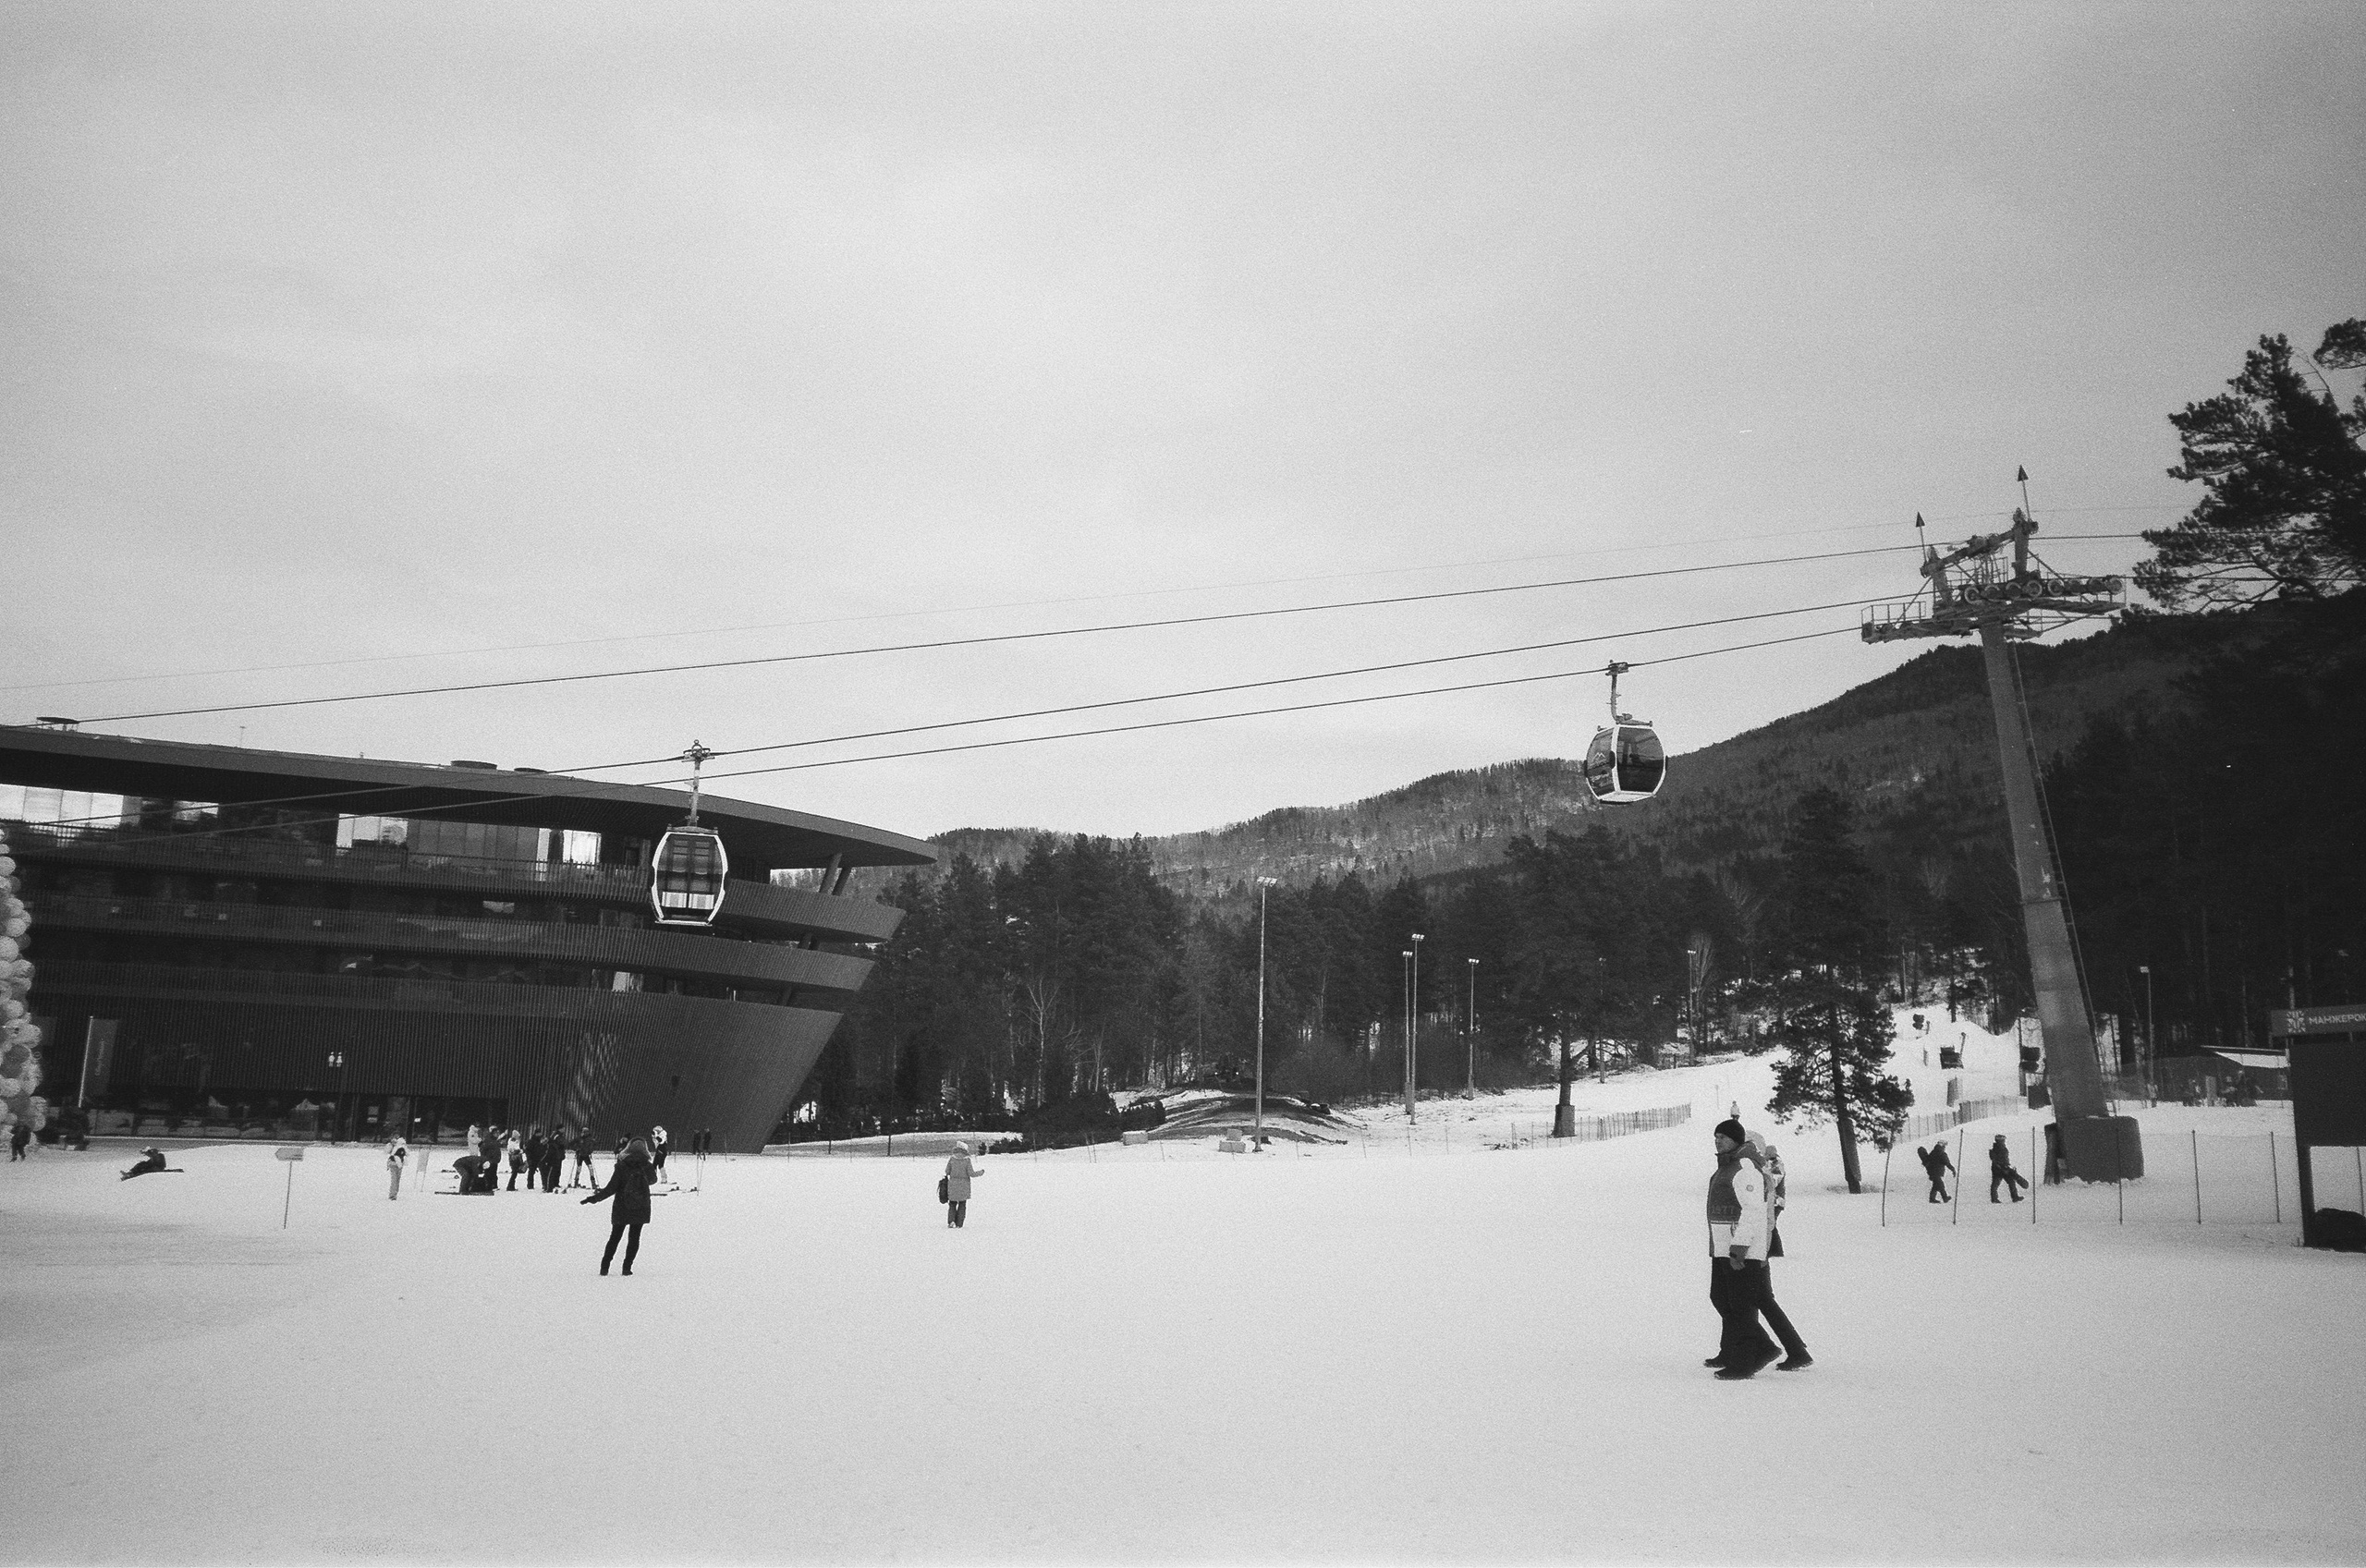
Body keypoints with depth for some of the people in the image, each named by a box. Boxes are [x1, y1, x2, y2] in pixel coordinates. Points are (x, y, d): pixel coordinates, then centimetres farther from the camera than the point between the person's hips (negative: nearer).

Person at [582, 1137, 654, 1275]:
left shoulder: (621, 1166, -12)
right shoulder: (647, 1167, -8)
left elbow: (611, 1189, -14)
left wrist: (595, 1198, -4)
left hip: (621, 1209, 0)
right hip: (641, 1209, 0)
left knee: (615, 1237, 13)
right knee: (634, 1237, 11)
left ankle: (605, 1266, 14)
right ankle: (627, 1267, 5)